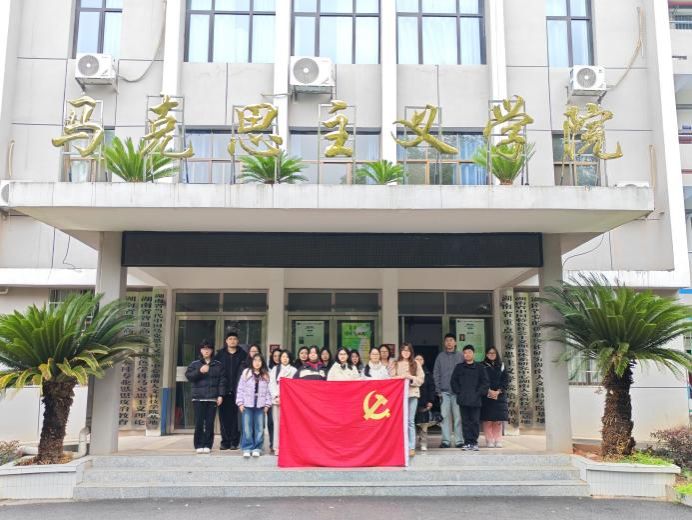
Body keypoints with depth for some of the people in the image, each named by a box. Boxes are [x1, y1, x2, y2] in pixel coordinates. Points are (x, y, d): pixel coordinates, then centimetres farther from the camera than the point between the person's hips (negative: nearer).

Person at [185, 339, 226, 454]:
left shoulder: (218, 365, 9)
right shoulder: (195, 364, 10)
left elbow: (222, 380, 5)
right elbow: (188, 376, -2)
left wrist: (220, 395, -3)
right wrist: (199, 371, -17)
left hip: (212, 399, 0)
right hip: (198, 398, 0)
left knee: (210, 423, 0)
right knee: (199, 423, -2)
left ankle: (207, 445, 7)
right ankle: (199, 445, 7)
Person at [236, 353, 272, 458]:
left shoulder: (265, 375, 8)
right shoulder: (246, 373, 3)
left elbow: (267, 391, 7)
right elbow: (240, 389, 3)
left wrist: (267, 404, 1)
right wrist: (240, 403, -2)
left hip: (260, 406, 1)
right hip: (247, 405, -1)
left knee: (259, 428, 3)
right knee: (247, 428, -1)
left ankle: (257, 448, 12)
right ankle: (247, 448, 8)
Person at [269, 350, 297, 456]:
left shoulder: (294, 370, 8)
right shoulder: (275, 369, 14)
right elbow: (271, 384, 8)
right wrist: (276, 396, -5)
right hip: (276, 400, 1)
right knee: (277, 423, -2)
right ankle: (277, 447, 1)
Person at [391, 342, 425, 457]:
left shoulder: (416, 364, 8)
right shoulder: (396, 364, 10)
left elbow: (421, 379, 4)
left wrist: (410, 377, -10)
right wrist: (400, 377, -14)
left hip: (412, 393, -1)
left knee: (410, 421, -1)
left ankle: (411, 447, 2)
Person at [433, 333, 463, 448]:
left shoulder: (460, 356, 6)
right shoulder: (440, 356, 9)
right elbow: (436, 373, 8)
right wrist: (438, 390, 0)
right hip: (444, 391, 1)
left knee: (458, 416, -1)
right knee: (445, 416, 0)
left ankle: (459, 440, 5)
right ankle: (446, 440, 5)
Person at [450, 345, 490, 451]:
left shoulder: (480, 367, 6)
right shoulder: (459, 367, 11)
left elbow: (485, 383, 3)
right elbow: (453, 381, 12)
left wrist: (478, 393, -6)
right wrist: (458, 392, 0)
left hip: (475, 400, -1)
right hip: (463, 400, 1)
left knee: (475, 421, -2)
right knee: (465, 421, 3)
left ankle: (474, 442, 6)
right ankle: (467, 442, 8)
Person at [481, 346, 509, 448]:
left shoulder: (501, 366, 13)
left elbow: (504, 381, 6)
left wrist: (498, 391, -7)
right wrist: (489, 391, -14)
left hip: (499, 396, 2)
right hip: (486, 396, -2)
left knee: (498, 420, -1)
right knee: (487, 420, -7)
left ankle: (498, 441, 5)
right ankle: (489, 441, -2)